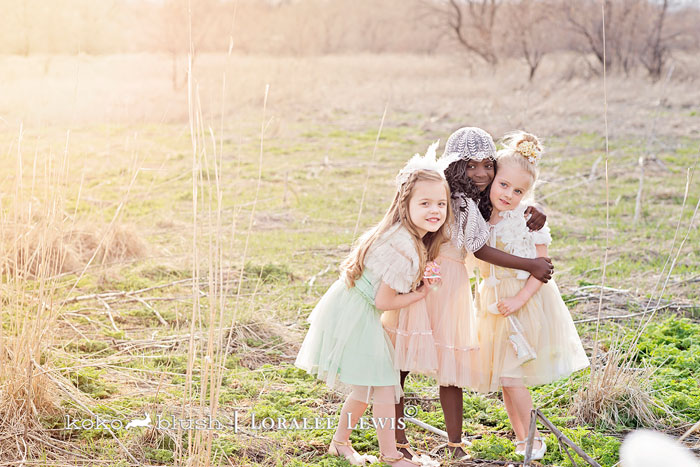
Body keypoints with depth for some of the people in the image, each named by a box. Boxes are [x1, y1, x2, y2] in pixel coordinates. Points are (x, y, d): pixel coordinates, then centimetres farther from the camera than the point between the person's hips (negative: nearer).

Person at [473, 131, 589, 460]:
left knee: (511, 377, -9)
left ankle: (529, 440, 7)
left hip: (524, 303, -5)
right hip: (494, 303, 5)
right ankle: (522, 438, 23)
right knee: (505, 379, 9)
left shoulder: (528, 220, -11)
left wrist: (520, 299, -18)